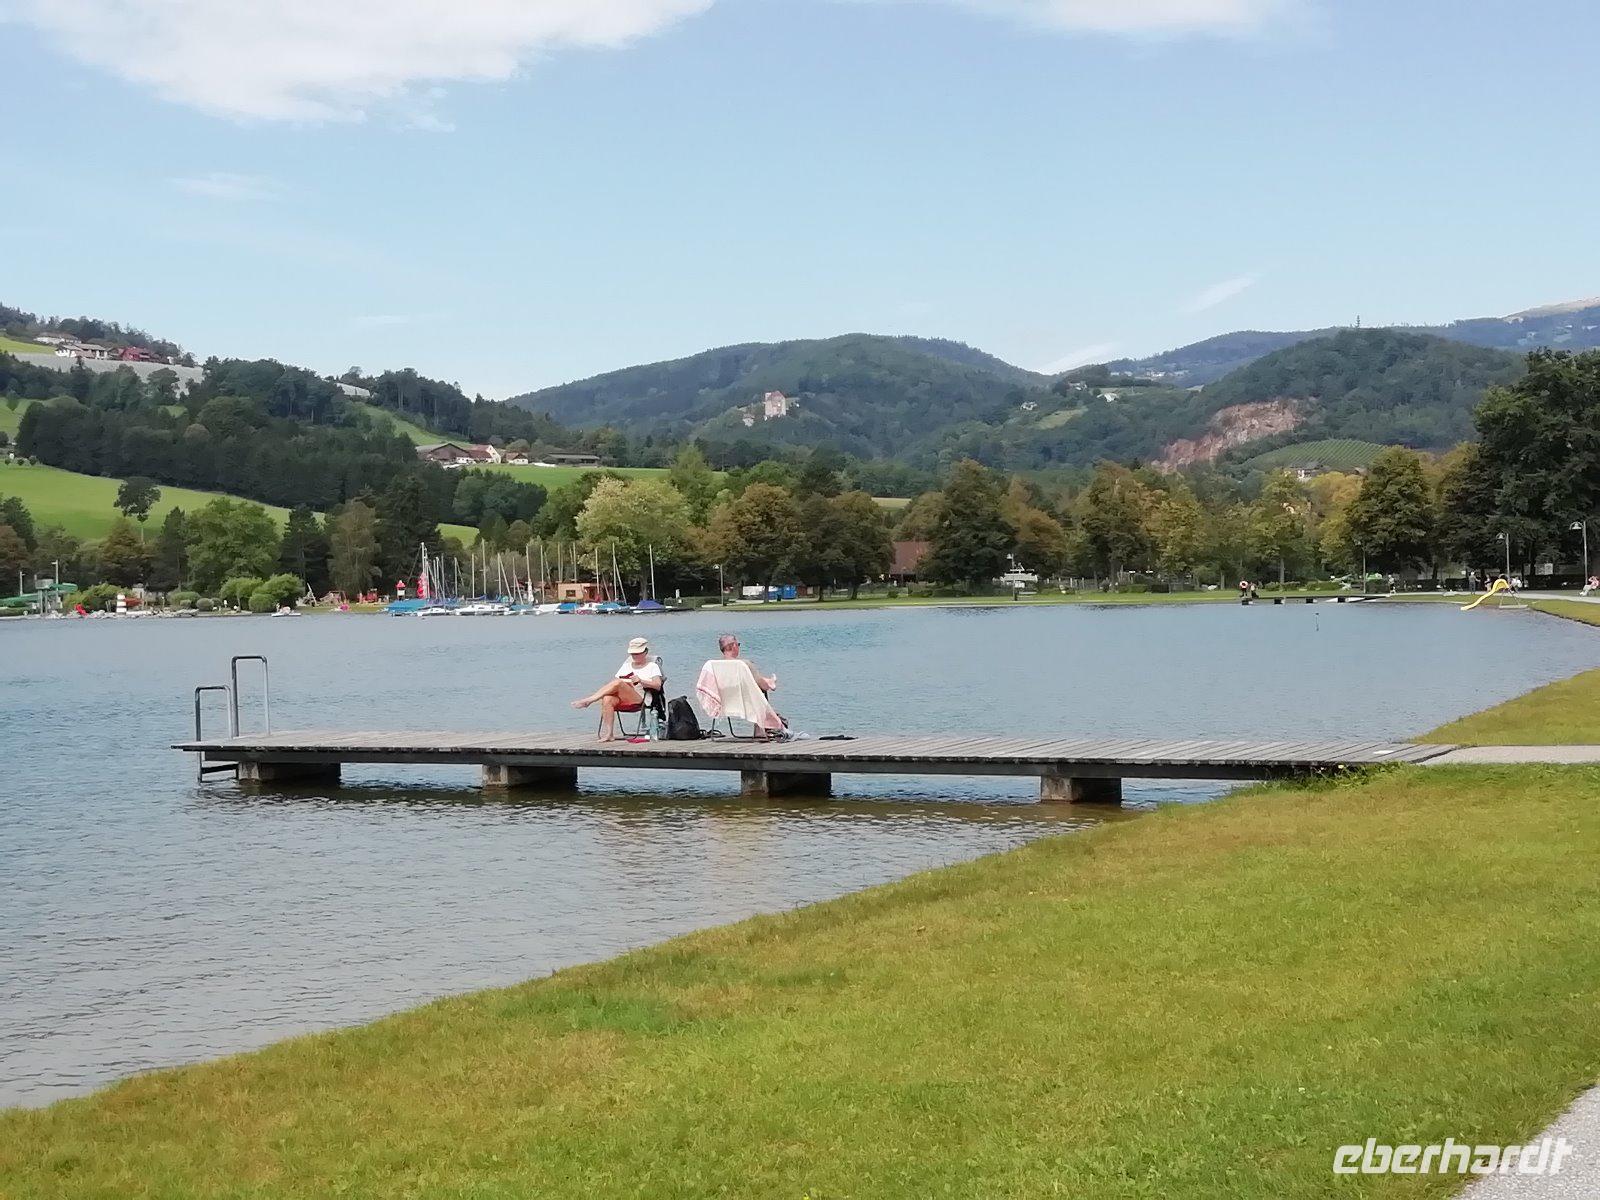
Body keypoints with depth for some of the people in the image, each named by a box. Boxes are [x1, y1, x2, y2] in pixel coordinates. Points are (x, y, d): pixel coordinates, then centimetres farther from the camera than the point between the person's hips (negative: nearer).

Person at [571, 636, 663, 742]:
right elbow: (614, 679, 20)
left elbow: (658, 686, 1)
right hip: (621, 699, 4)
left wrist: (641, 681, -14)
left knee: (617, 683, -33)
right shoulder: (627, 665, 30)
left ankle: (588, 701, -29)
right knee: (607, 699, -34)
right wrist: (626, 683, -3)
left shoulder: (652, 666, 16)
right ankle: (609, 734, -36)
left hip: (640, 699, -4)